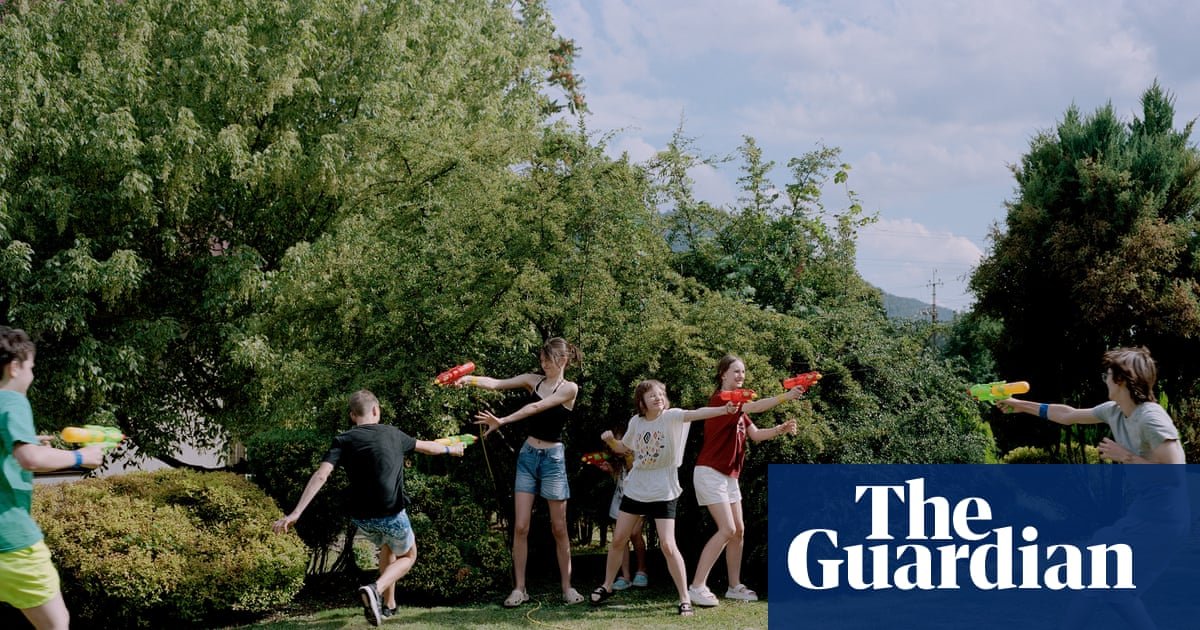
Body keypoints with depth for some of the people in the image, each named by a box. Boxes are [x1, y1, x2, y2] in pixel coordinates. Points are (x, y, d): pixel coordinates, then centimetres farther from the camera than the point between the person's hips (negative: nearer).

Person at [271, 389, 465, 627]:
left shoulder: (343, 440, -2)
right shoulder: (392, 434, 3)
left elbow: (321, 475, -16)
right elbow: (426, 446, 22)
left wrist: (295, 513, -21)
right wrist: (450, 449, 43)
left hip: (361, 518, 3)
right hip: (392, 514, -2)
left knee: (386, 546, 35)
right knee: (407, 557, 22)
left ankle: (388, 604, 34)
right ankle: (375, 589, -8)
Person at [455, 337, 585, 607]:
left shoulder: (570, 388, -7)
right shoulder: (533, 381, 6)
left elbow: (537, 407, -20)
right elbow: (496, 383, -6)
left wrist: (502, 421, -28)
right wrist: (471, 379, -26)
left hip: (552, 458, -4)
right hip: (528, 455, 4)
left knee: (559, 528, 2)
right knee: (520, 526, -2)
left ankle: (567, 587, 12)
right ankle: (519, 589, 3)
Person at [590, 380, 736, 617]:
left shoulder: (671, 416, -12)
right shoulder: (636, 422, 0)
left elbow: (696, 414, -31)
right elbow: (624, 448, 18)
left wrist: (723, 410, -47)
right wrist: (610, 440, -3)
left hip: (662, 492, -5)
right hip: (635, 488, 5)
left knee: (667, 545, -13)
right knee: (618, 540, 11)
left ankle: (685, 599, -4)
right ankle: (606, 586, 30)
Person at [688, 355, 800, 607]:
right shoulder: (719, 399, -14)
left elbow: (755, 434, 6)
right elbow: (754, 407, -29)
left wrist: (780, 429, -10)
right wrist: (784, 396, -37)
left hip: (729, 476, 10)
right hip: (710, 473, -10)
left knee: (738, 530, 9)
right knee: (727, 530, -15)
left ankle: (734, 586, 16)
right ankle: (697, 586, -12)